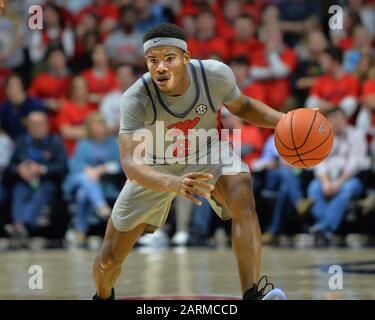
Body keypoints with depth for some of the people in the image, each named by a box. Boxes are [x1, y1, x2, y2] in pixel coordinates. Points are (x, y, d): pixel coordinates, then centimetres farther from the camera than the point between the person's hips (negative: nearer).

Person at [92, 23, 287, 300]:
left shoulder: (216, 74, -26)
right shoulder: (136, 99, -34)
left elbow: (241, 106, -2)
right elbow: (131, 163, -43)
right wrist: (174, 184, -62)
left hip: (208, 153, 1)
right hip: (156, 169, -1)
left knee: (242, 194, -33)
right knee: (110, 258, 5)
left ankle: (253, 295, -33)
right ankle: (103, 297, 42)